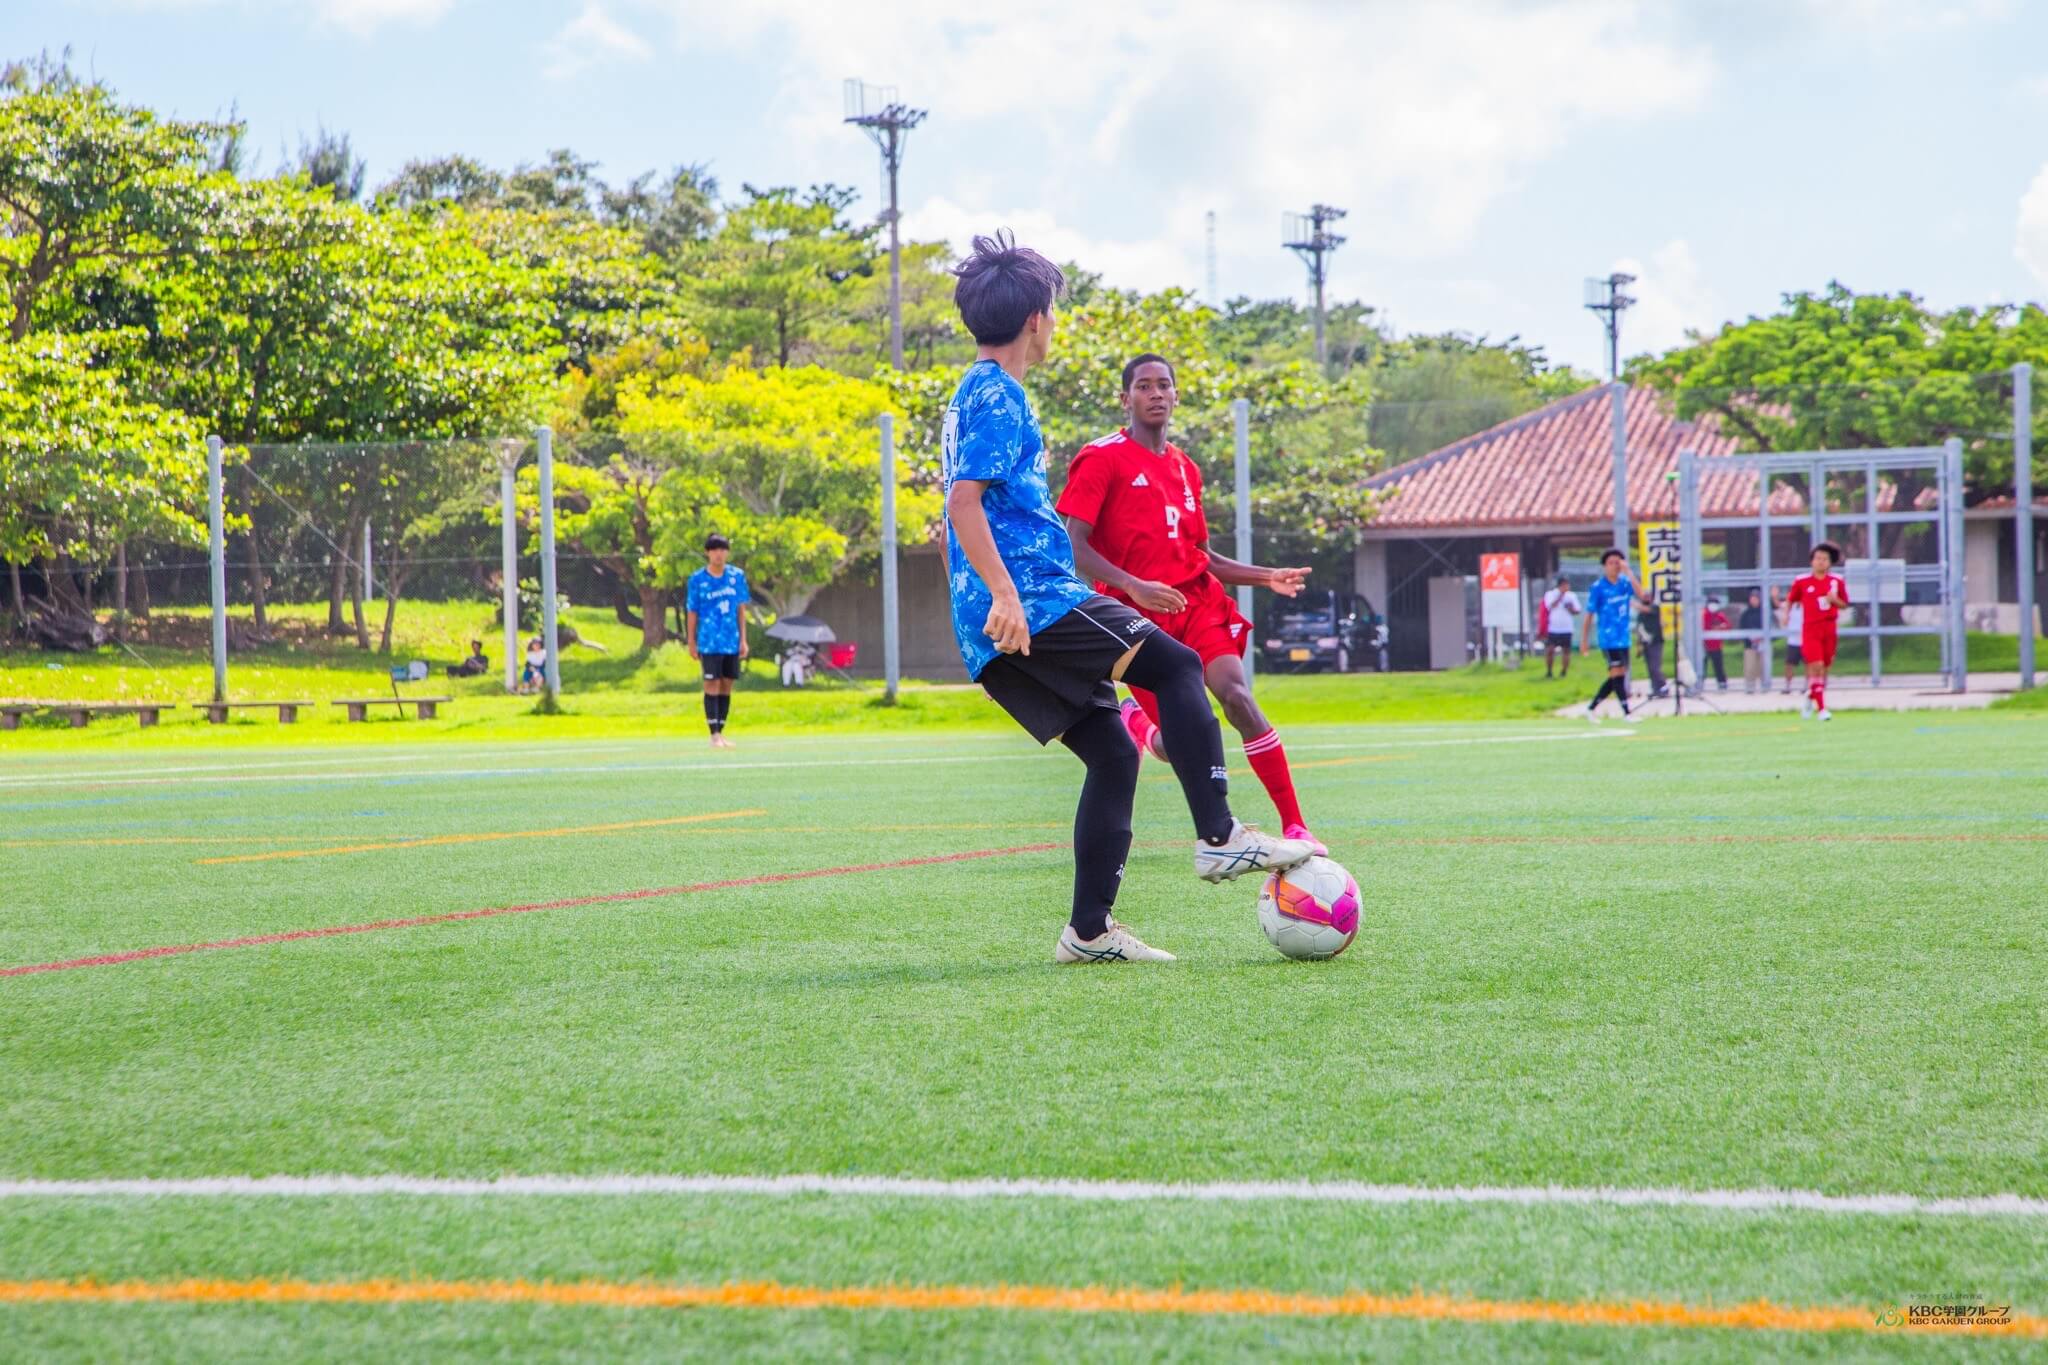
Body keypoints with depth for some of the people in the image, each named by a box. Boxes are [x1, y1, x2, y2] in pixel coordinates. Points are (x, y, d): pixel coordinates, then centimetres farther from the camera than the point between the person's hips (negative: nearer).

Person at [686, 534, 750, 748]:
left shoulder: (737, 575, 4)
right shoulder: (697, 579, -3)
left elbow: (741, 609, 9)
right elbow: (691, 613, 1)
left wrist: (743, 639, 5)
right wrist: (691, 643, 0)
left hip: (732, 642, 3)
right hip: (710, 642, -3)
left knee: (727, 686, 6)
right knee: (712, 684, -6)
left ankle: (721, 731, 13)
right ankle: (714, 735, -4)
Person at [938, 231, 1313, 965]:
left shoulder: (974, 395, 23)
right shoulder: (998, 396, -8)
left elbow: (969, 505, 31)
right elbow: (965, 500, -19)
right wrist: (1004, 594, -28)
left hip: (1005, 632, 10)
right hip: (1034, 604, -10)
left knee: (1111, 751, 9)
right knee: (1174, 665, -9)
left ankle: (1089, 931, 6)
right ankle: (1219, 837, -14)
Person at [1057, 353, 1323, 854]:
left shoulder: (1184, 468, 16)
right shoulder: (1103, 460, -3)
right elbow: (1072, 545, -11)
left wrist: (1266, 577, 10)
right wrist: (1132, 586, -24)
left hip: (1198, 600, 4)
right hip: (1138, 613, -4)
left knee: (1237, 697, -21)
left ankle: (1294, 826, -19)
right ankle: (1136, 722, 32)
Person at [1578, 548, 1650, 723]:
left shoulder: (1625, 583, 5)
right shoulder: (1597, 587, -7)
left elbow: (1641, 595, -14)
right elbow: (1590, 614, -2)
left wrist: (1628, 572, -18)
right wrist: (1585, 639, -1)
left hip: (1623, 637, 6)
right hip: (1609, 638, -6)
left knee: (1616, 676, 8)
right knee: (1618, 673, -9)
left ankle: (1592, 708, 19)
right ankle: (1626, 713, -4)